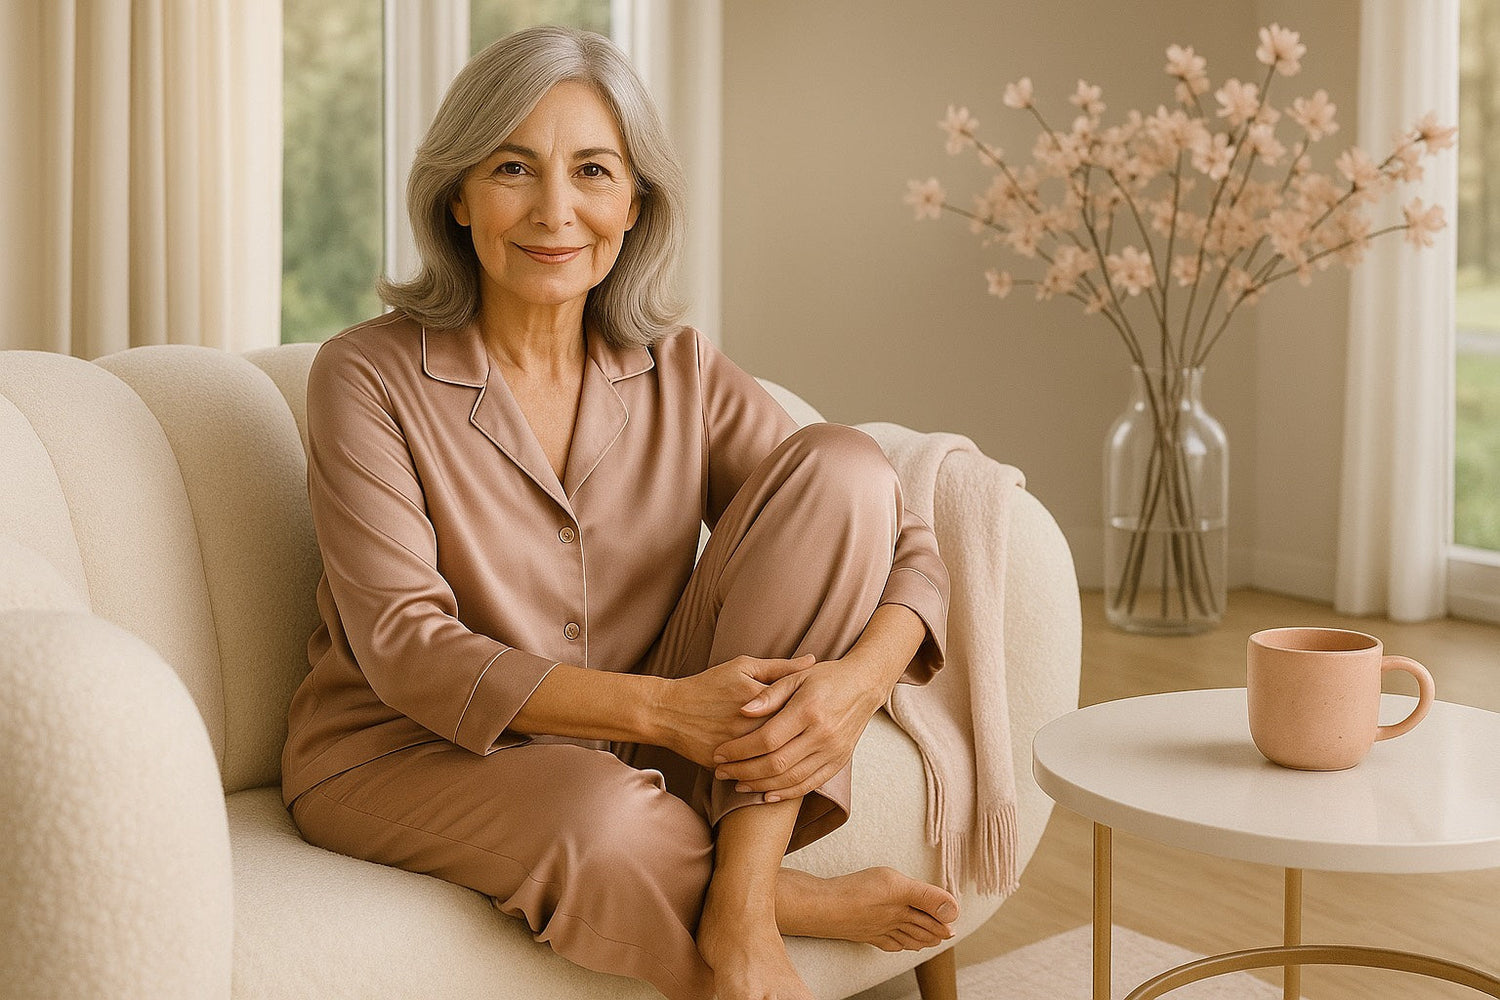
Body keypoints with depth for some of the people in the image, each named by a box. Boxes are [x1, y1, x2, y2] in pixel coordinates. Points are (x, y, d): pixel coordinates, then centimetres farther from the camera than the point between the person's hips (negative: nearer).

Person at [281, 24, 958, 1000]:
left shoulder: (681, 372, -1)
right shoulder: (369, 377, -12)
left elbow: (908, 550, -4)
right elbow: (406, 648, -18)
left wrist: (855, 681, -28)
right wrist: (659, 706, -30)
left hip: (628, 757, 4)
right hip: (406, 760, -4)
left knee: (842, 464, -14)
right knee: (599, 813, -41)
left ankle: (742, 905, -23)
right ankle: (804, 898, -8)